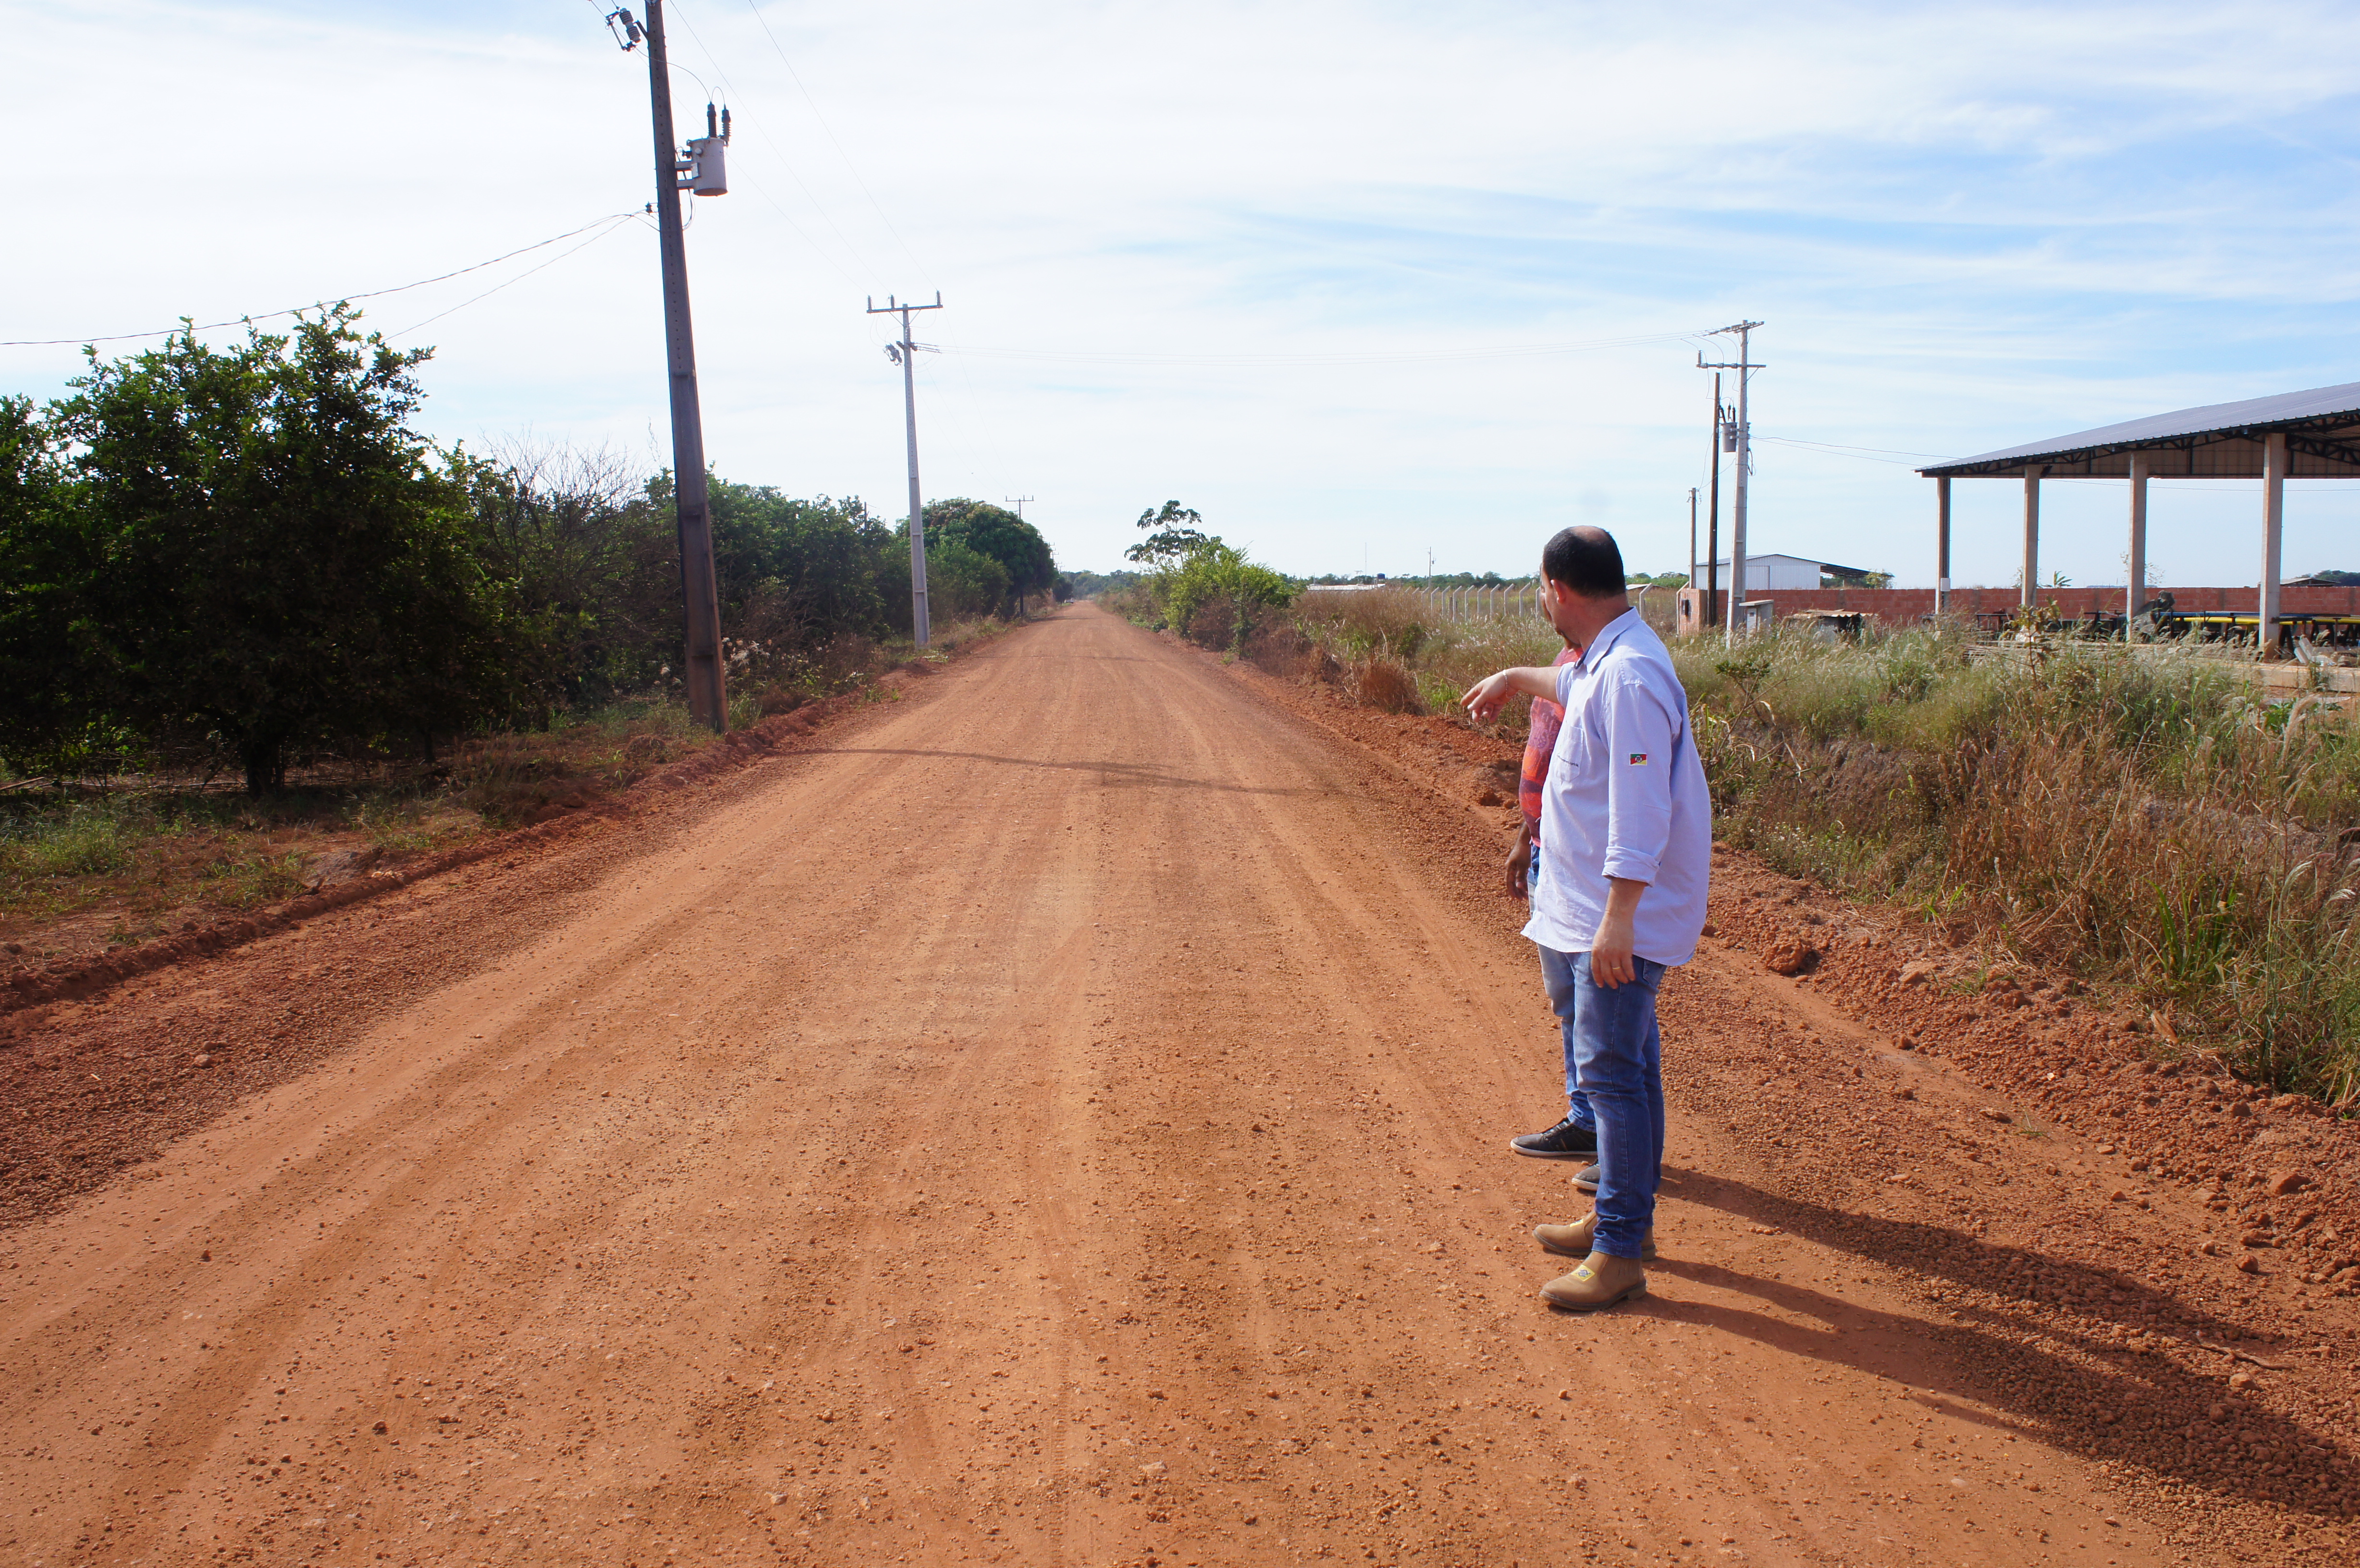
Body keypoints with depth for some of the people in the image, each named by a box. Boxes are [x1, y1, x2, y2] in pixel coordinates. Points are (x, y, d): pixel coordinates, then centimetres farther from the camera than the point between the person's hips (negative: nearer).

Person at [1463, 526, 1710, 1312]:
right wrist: (1516, 678, 53)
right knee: (1624, 1062, 18)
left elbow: (1640, 811, -28)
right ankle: (1627, 1216, 32)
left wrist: (1617, 920, -30)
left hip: (1622, 916, -11)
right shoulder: (1604, 660, 10)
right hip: (1588, 908, 11)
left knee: (1610, 1070, -7)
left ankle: (1620, 1251, 2)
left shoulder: (1630, 676, -23)